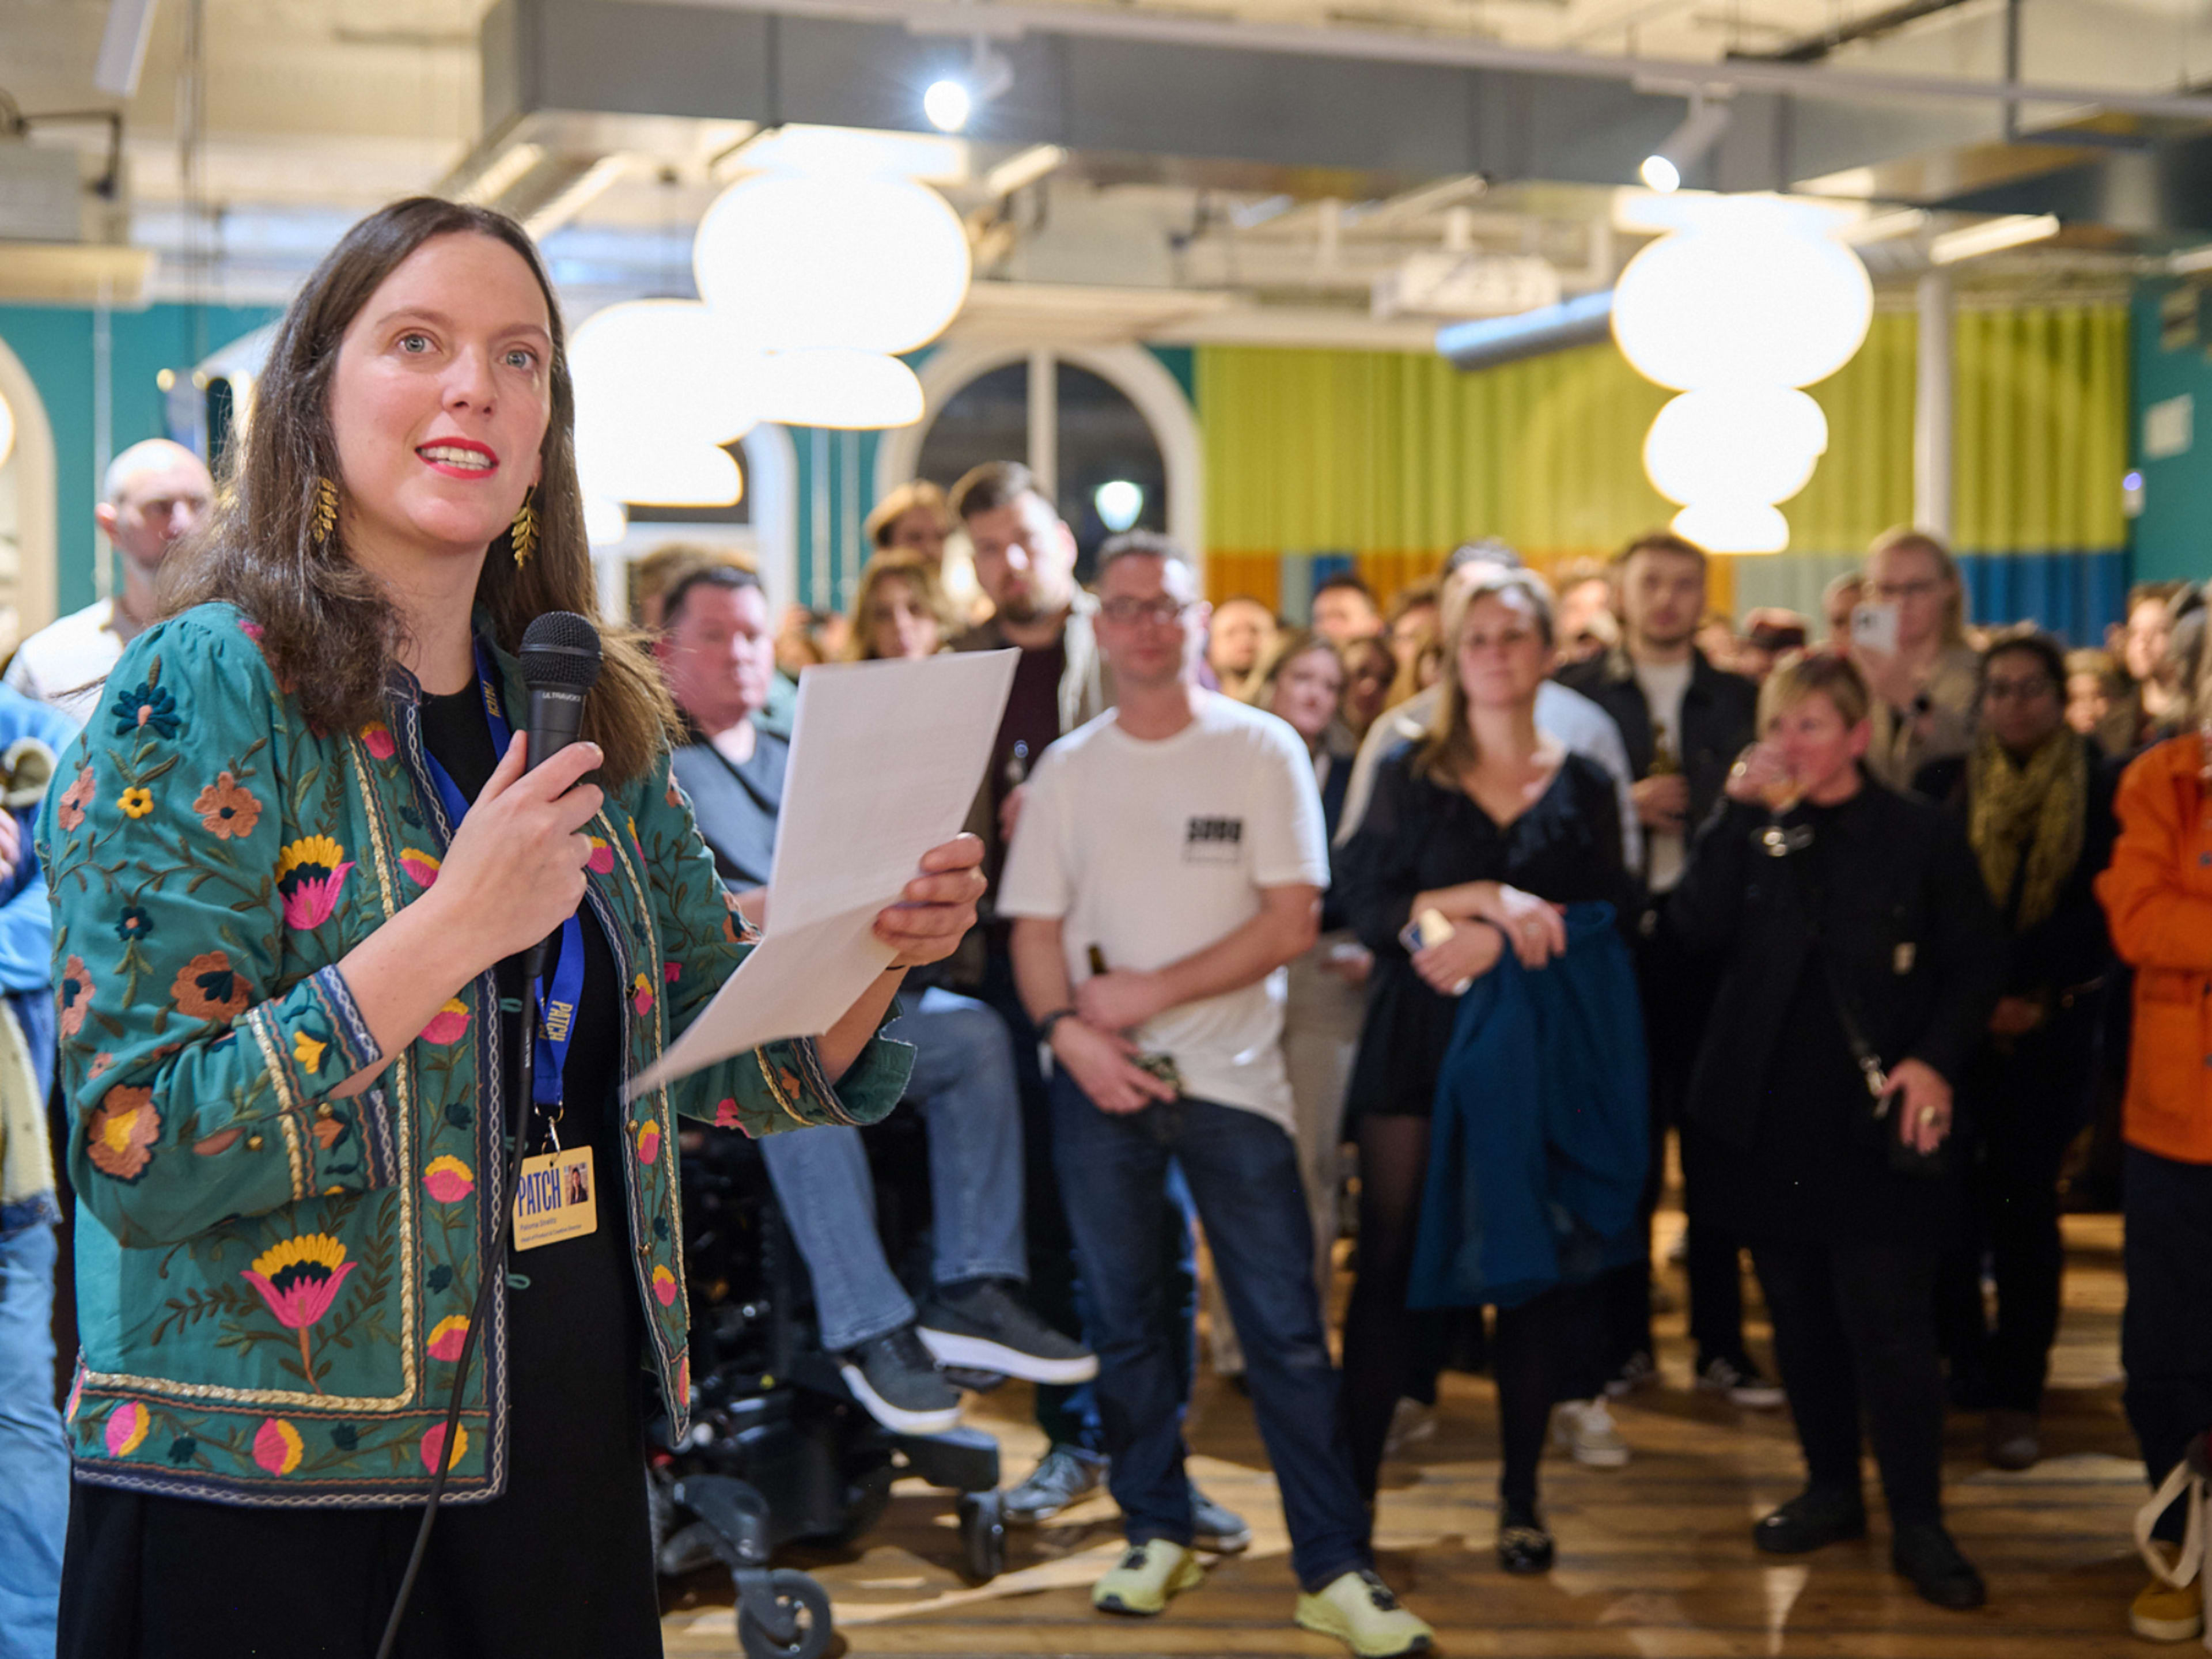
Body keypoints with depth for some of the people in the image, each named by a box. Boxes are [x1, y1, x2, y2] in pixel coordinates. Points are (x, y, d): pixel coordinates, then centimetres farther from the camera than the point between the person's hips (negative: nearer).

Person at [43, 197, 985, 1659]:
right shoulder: (202, 692, -11)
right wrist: (455, 928, -26)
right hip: (263, 1500, -5)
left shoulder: (590, 716, 6)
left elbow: (719, 1064, 10)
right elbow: (135, 1154, -18)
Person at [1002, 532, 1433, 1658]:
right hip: (1099, 1079, 3)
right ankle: (1158, 1533, 25)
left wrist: (1150, 993, -11)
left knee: (1286, 1330, -4)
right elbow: (1034, 931, 5)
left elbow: (1290, 922, -7)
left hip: (1230, 1077, -2)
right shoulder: (1067, 770, 7)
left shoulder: (1263, 750, -1)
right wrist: (1070, 1028, -14)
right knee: (1123, 1318, 10)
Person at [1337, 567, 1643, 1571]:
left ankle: (1521, 1496, 15)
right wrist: (1480, 897, -17)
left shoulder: (1582, 788, 8)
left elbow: (1610, 924, 0)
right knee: (1389, 1262, -2)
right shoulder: (1409, 776, 6)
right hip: (1417, 1046, -1)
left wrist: (1500, 943, -13)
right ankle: (1354, 1485, 6)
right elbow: (1365, 906, -5)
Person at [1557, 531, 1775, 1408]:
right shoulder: (1577, 694, 5)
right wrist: (1625, 805, -14)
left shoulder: (1741, 700, 10)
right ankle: (1624, 1340, 14)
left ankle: (1722, 1343, 14)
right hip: (1615, 940, -1)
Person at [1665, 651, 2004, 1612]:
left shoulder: (1918, 835, -2)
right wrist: (1741, 814, -14)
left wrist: (1936, 1060, -12)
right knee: (1800, 1316, 13)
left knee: (1888, 1325, -6)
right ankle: (1830, 1488, 28)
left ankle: (1918, 1523, 6)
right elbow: (1695, 930, -9)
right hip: (1765, 1115, 4)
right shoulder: (1753, 828, 6)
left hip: (1872, 1121, -4)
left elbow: (1976, 964, 1)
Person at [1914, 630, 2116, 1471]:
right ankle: (1962, 1366, 17)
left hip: (2049, 1025, -1)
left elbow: (2095, 920, -5)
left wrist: (2018, 984, -16)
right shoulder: (1942, 785, 3)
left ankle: (2016, 1396, 10)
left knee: (2026, 1204, 3)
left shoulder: (2100, 794, 1)